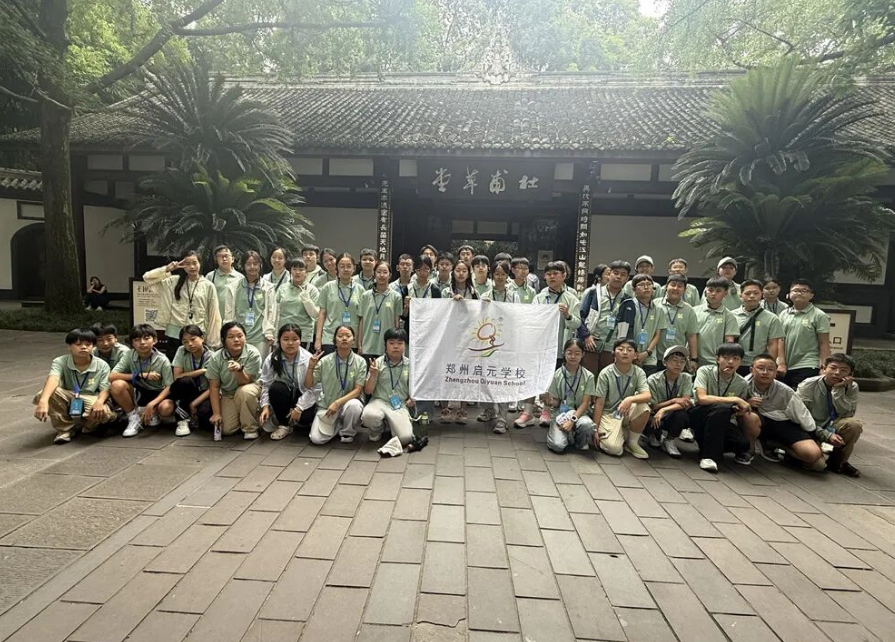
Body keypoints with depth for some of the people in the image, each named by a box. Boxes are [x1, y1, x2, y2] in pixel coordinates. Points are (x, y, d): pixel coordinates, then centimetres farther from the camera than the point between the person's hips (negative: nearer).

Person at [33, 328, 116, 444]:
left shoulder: (102, 365, -7)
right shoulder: (60, 362, -9)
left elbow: (105, 388, -12)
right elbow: (52, 379, -29)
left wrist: (99, 402, -37)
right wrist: (43, 401, -49)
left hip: (91, 400, -1)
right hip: (67, 399, 1)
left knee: (104, 413, -36)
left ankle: (86, 427, 5)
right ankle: (65, 429, -7)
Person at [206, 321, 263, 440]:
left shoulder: (252, 353, -24)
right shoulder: (216, 358, -16)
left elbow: (245, 382, -24)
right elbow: (214, 387, -9)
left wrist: (239, 370, -46)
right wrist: (216, 413, -12)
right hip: (228, 395, 2)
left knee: (243, 392, -38)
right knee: (227, 429, -14)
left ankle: (250, 428, -16)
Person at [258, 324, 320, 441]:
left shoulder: (309, 360, -18)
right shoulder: (271, 359, -10)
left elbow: (314, 389, -18)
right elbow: (266, 385, -5)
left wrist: (299, 408, -22)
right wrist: (265, 406, -17)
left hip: (303, 397, -2)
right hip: (282, 395, 3)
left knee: (305, 417, -31)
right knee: (276, 387, -31)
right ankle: (284, 425, -11)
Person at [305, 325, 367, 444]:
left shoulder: (360, 362, -8)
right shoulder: (325, 361, -6)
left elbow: (358, 390, -12)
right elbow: (308, 386, -1)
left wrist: (338, 403, -25)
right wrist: (310, 367, -18)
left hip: (349, 402, -1)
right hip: (326, 405, 1)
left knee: (354, 405, -37)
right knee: (317, 439, -19)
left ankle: (348, 432, -4)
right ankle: (338, 424, 14)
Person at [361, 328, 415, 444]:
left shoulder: (409, 364, 3)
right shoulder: (378, 362, -2)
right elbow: (368, 391, -1)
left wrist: (412, 398, -6)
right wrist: (373, 375, -19)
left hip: (400, 405, 1)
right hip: (379, 401, -1)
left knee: (405, 438, -22)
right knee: (368, 415, -37)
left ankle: (391, 425, 16)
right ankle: (376, 430, 3)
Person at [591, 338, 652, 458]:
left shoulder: (639, 372, -6)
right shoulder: (605, 373, -13)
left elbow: (647, 396, -20)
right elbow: (599, 403, -11)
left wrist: (630, 399, -41)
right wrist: (595, 429, -11)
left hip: (628, 412, 3)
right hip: (608, 413, -3)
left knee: (643, 407, -30)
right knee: (614, 448, -25)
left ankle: (632, 442, -4)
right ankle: (621, 434, 14)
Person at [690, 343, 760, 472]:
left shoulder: (742, 383, -2)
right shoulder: (705, 371, -14)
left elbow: (740, 412, 8)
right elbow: (702, 398, -28)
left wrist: (741, 411, -17)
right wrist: (735, 400, -28)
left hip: (722, 421, 4)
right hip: (700, 417, -4)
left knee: (742, 443, -26)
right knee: (722, 408, -35)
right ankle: (708, 455, -25)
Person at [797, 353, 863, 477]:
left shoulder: (852, 387, -4)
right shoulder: (808, 385, -15)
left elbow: (847, 415, -16)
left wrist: (838, 390, -24)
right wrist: (826, 435, -25)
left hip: (832, 428, 4)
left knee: (854, 424, -29)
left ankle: (838, 462, -6)